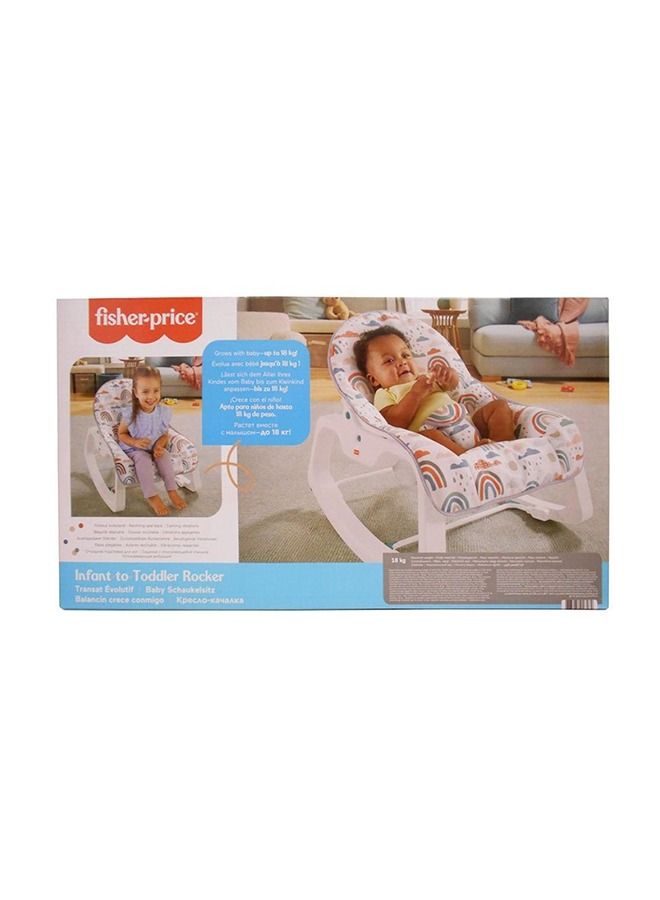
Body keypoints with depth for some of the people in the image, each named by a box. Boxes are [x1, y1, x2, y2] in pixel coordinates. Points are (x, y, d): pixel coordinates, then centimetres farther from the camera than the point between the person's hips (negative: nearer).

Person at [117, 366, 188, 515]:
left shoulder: (164, 412, -10)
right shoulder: (130, 413, -18)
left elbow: (165, 434, 3)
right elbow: (121, 434, -6)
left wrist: (159, 445, -18)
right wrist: (135, 442, -25)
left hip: (154, 447, 3)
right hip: (133, 449, -3)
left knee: (164, 454, -26)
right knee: (143, 458, -32)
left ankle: (172, 490, -18)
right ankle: (152, 497, -28)